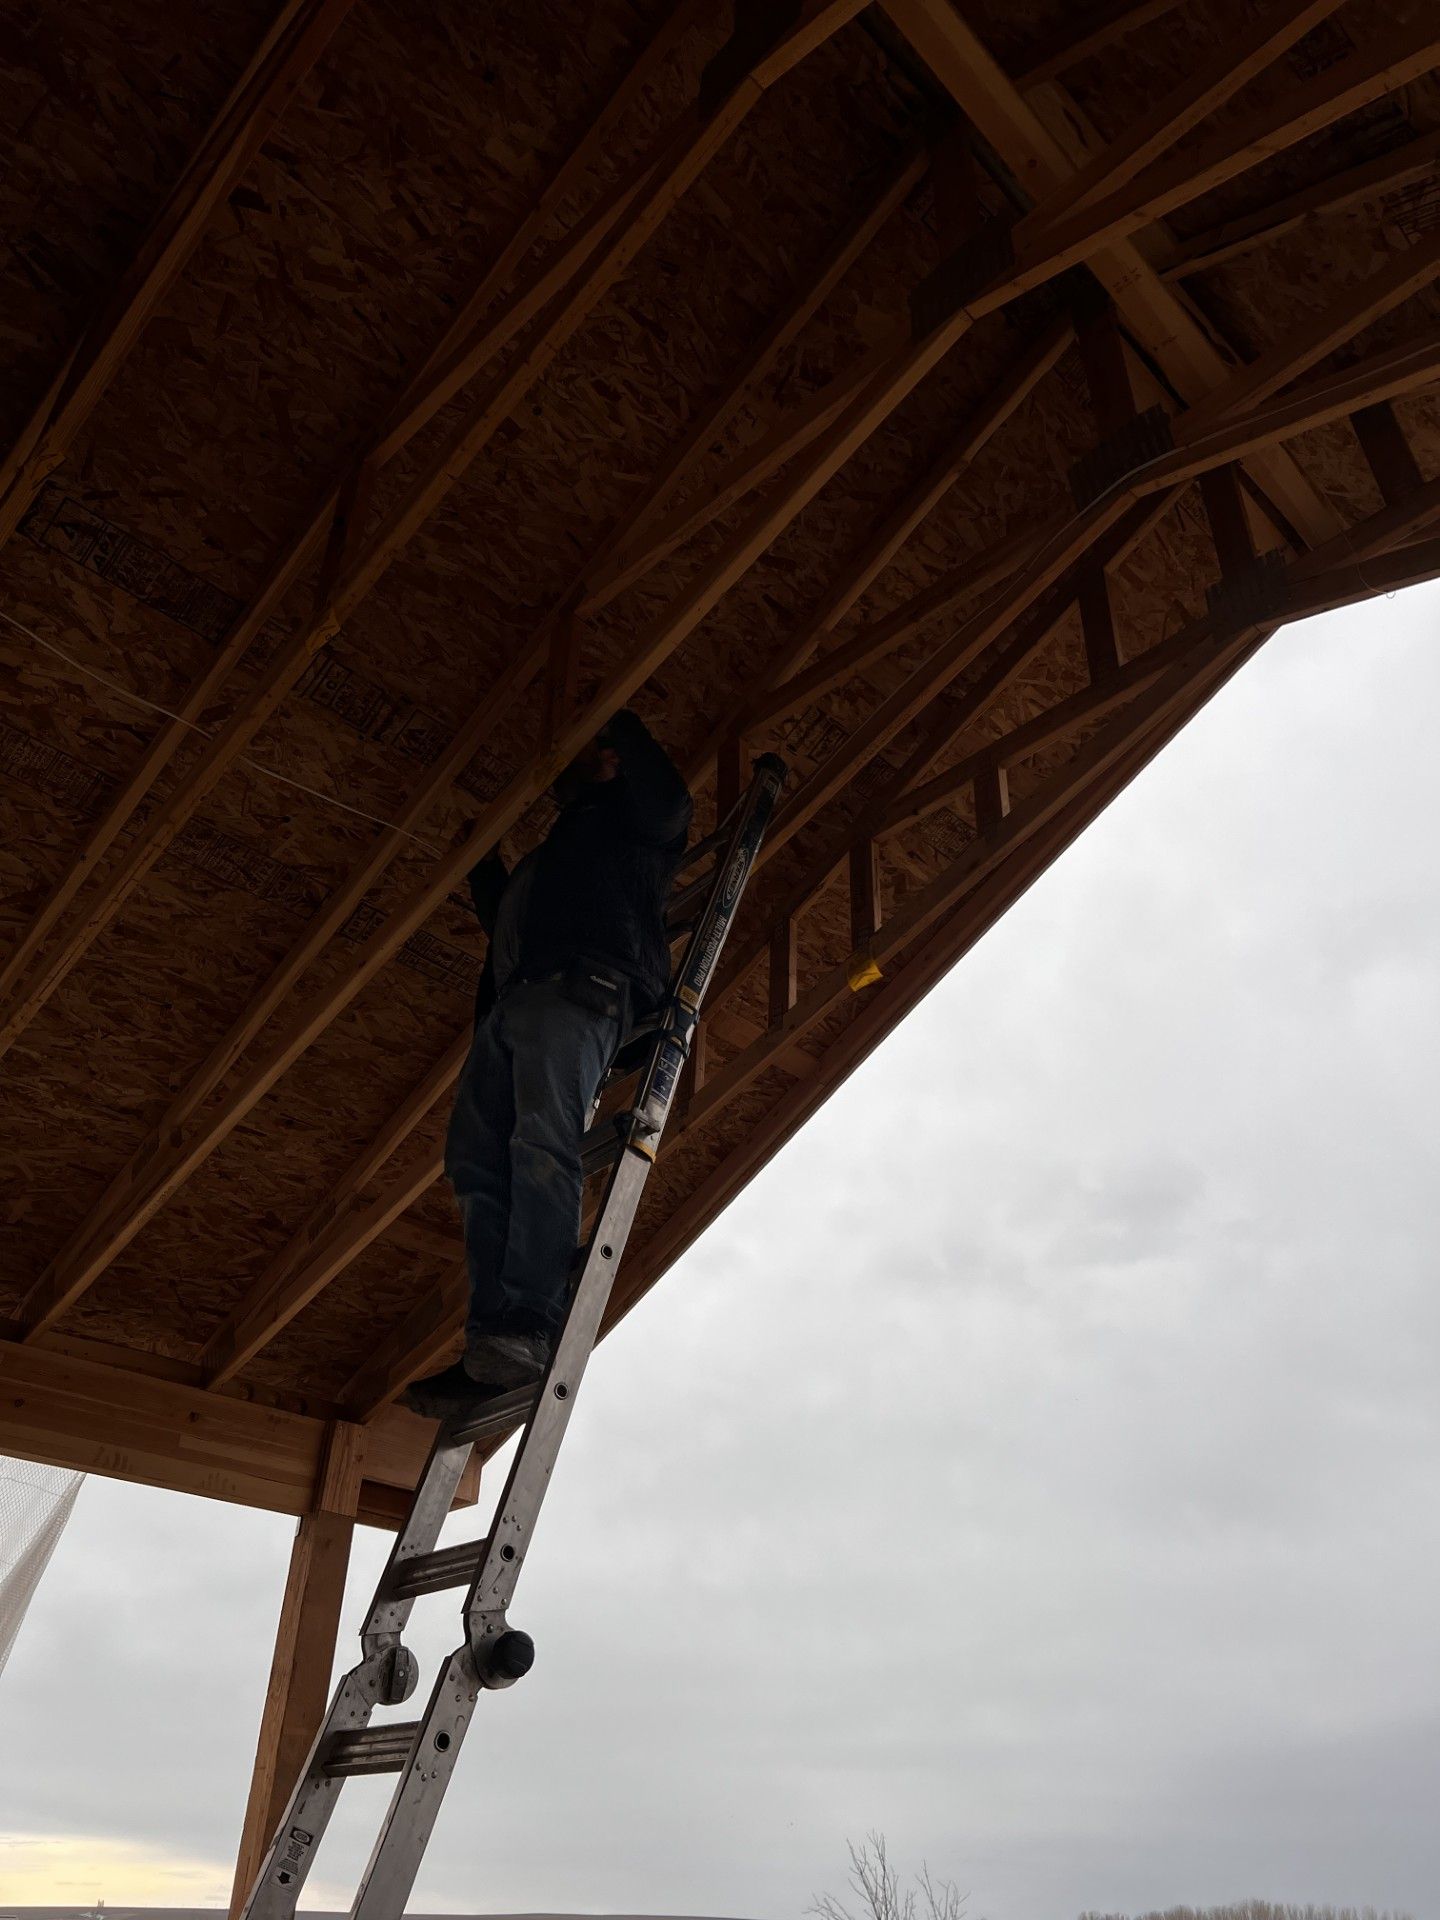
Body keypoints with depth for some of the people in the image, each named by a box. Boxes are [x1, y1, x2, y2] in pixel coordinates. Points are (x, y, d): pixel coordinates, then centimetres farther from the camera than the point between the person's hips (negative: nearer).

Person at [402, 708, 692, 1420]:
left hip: (579, 988, -8)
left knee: (542, 1142, -27)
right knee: (476, 1162, -11)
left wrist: (619, 723, 11)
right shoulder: (549, 854, 42)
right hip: (510, 1005, 8)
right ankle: (492, 1355, -20)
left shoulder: (626, 821, 21)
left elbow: (667, 801, 0)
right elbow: (500, 920, 41)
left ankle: (526, 1329, -37)